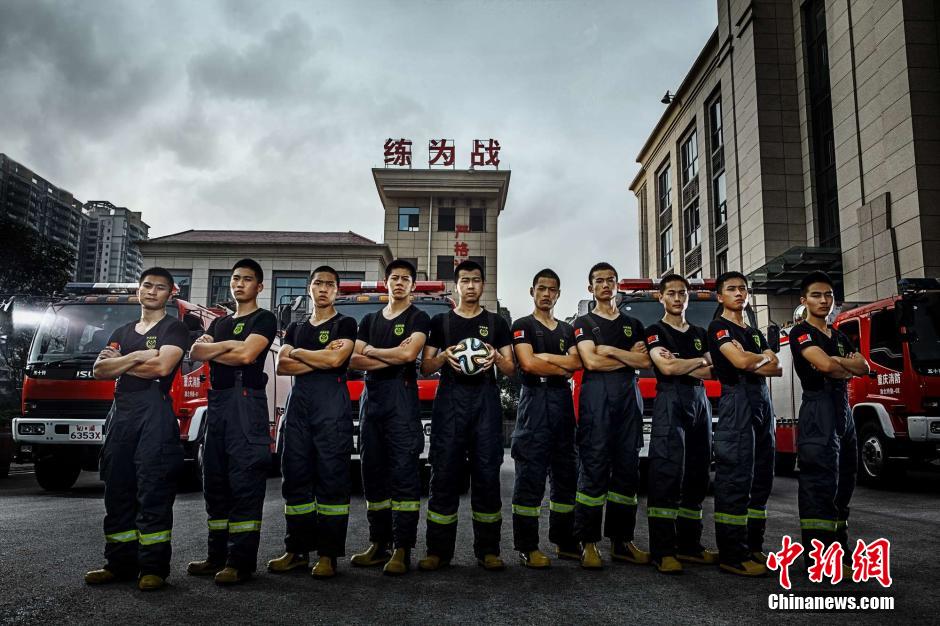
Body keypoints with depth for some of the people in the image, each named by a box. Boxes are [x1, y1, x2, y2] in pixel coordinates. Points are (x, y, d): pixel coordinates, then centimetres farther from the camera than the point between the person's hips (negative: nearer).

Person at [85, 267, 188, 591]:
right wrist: (136, 357, -6)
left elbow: (162, 367, -12)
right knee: (117, 491, 8)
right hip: (120, 414, 6)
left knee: (153, 492, -7)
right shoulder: (122, 333, 23)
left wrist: (119, 364, 1)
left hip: (154, 412, -6)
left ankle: (153, 567, -4)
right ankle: (120, 563, 16)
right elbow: (99, 370, 9)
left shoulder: (174, 329, 5)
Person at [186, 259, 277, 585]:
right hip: (217, 400, 8)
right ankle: (218, 555, 16)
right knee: (215, 482, 9)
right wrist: (228, 345, -7)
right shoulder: (219, 322, 23)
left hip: (246, 400, -8)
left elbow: (247, 354, -14)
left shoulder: (264, 319, 2)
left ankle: (241, 561, -7)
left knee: (244, 482, -9)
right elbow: (196, 352, 7)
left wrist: (213, 351, -1)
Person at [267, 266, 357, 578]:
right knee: (295, 476, 4)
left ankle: (328, 553, -2)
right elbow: (282, 366, 7)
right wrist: (319, 359, -5)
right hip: (298, 402, 5)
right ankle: (298, 549, 13)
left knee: (332, 476, -6)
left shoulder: (345, 324, 7)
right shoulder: (295, 327, 21)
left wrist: (298, 353, 3)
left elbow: (336, 359, -10)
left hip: (332, 403, -5)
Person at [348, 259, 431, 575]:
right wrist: (391, 357, -5)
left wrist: (371, 351, 0)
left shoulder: (418, 318, 4)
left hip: (402, 398, -5)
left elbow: (408, 354, -14)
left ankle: (402, 548, -6)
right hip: (371, 397, 6)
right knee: (373, 473, 7)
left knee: (403, 474, -8)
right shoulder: (370, 320, 19)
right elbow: (353, 360, 7)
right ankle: (378, 544, 16)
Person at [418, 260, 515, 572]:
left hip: (486, 399, 0)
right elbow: (425, 368, 11)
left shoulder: (497, 323, 15)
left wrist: (496, 357, -11)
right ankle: (439, 550, 3)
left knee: (487, 473, -2)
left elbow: (511, 369, 11)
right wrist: (443, 356, -10)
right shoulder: (440, 322, 15)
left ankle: (487, 549, 6)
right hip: (450, 398, 0)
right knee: (444, 473, -3)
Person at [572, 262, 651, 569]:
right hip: (596, 395, -4)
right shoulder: (584, 323, 10)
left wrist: (610, 350, -1)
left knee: (627, 469, 3)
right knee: (594, 468, -9)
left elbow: (645, 362, 7)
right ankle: (588, 543, -7)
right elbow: (591, 362, -5)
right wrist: (628, 357, 2)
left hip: (629, 396, 4)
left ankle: (621, 541, 10)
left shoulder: (633, 324, 21)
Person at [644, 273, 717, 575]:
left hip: (700, 403, 6)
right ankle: (662, 550, -12)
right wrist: (699, 361, 2)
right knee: (667, 473, -13)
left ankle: (689, 544, 14)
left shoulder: (700, 333, 20)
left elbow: (711, 373, 8)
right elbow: (666, 368, -11)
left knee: (697, 476, 6)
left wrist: (679, 364, -5)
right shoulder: (655, 331, 4)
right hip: (670, 402, -6)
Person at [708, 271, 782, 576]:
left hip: (763, 404, 8)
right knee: (735, 479, -11)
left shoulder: (756, 333, 24)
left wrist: (750, 362, -6)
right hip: (737, 402, -8)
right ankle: (731, 554, -8)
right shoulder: (718, 327, 0)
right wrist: (763, 357, 4)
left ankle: (753, 547, 15)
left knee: (761, 479, 8)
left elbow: (776, 369, 12)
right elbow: (740, 362, -15)